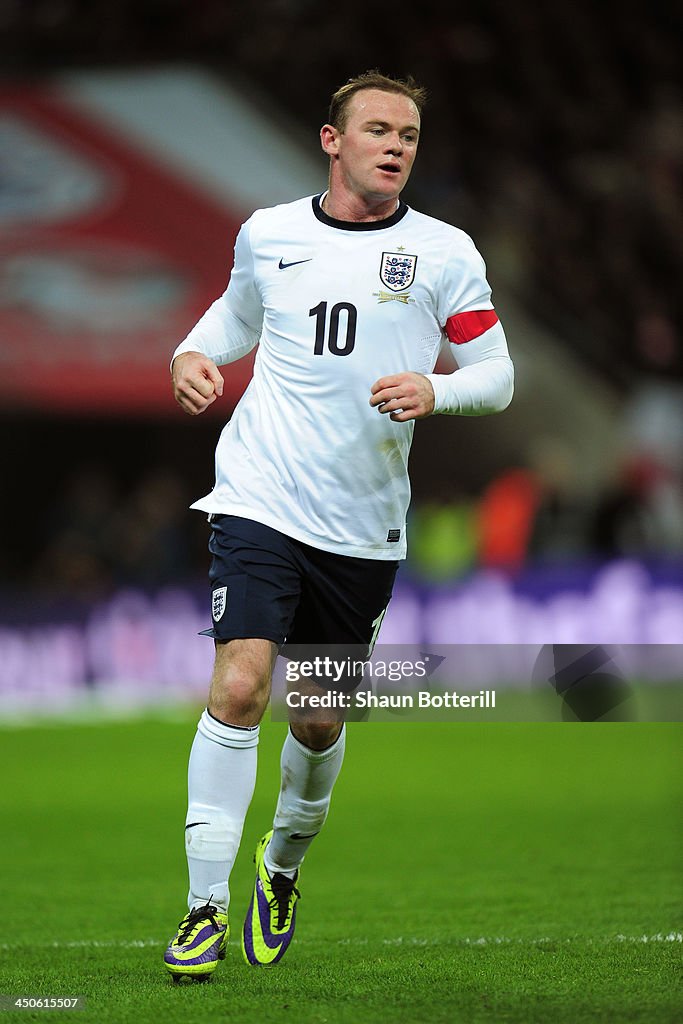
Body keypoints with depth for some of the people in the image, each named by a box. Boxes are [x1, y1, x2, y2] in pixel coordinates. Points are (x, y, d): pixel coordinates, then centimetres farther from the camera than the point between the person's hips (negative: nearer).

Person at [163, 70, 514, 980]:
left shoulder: (444, 252, 1)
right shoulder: (268, 235, 5)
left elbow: (497, 373, 3)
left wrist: (437, 391, -17)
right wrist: (194, 355, 3)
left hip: (365, 526, 1)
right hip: (261, 501, -1)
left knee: (320, 720, 10)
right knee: (239, 688, -18)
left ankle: (281, 871, 38)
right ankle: (206, 906, -12)